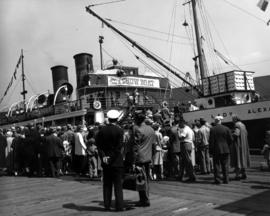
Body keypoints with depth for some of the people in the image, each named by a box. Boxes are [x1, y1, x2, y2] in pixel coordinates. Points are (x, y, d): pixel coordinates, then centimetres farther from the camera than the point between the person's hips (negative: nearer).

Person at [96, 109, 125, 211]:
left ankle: (107, 205, 16)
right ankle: (119, 206, 5)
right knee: (118, 184, 3)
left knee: (107, 184, 12)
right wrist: (112, 158, -9)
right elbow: (119, 147, -14)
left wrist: (103, 156, -4)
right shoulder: (119, 130, -11)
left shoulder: (101, 130, 1)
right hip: (116, 161, -4)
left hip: (105, 161, 4)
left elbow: (98, 145, -2)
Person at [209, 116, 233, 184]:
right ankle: (226, 179, 10)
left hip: (216, 150, -2)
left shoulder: (212, 129, -8)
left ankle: (217, 180, 4)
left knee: (216, 165, 4)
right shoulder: (226, 128, 0)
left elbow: (211, 141, -9)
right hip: (225, 150, 3)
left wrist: (211, 150, -1)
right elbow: (231, 139, 1)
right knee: (225, 165, 9)